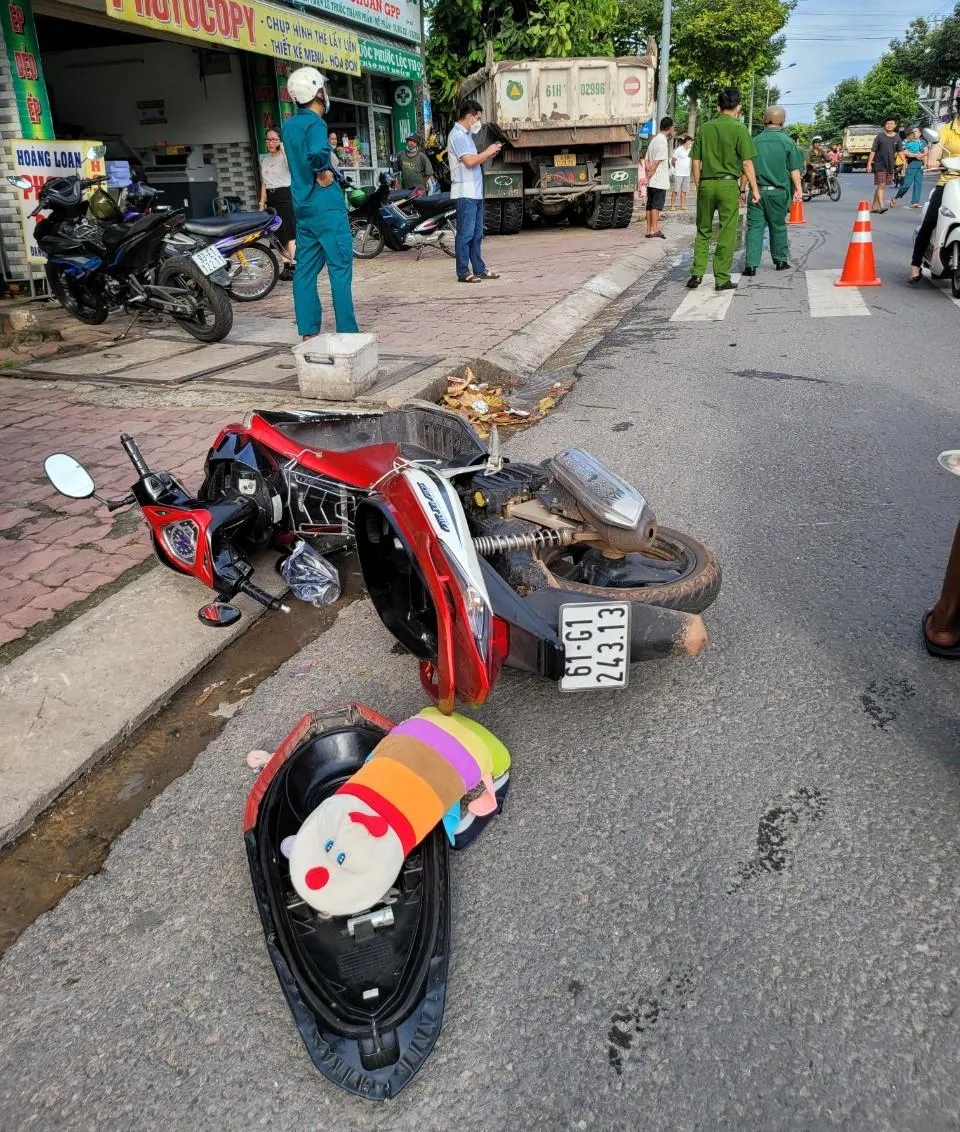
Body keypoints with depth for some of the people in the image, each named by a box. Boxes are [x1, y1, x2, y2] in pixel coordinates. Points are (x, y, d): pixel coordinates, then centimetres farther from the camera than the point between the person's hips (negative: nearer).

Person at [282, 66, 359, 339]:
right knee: (340, 267, -4)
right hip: (326, 204, -8)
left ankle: (309, 333, 7)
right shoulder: (315, 124, -13)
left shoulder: (290, 125, 14)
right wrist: (324, 172, -13)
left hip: (302, 205, 8)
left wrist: (319, 171, 9)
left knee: (306, 268, 6)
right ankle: (347, 332, -4)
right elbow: (317, 154, -31)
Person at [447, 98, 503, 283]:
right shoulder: (457, 135, -11)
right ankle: (463, 272, -4)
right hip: (465, 193, -10)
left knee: (477, 234, 12)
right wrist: (488, 151, -8)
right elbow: (469, 161, -20)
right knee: (465, 234, -7)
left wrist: (488, 156, 8)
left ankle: (479, 269, 17)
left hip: (475, 191, 10)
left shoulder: (466, 135, 20)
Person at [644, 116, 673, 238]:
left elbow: (647, 162, 15)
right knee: (657, 204, -6)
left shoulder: (654, 140, 17)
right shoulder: (663, 141, -12)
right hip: (659, 180, -9)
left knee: (650, 205, 7)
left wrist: (648, 175, 10)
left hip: (652, 181, 9)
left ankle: (649, 230, 8)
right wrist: (649, 176, -13)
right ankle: (654, 230, -7)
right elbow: (656, 162, -17)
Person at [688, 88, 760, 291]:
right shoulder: (739, 128, -4)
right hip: (728, 184, -3)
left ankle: (697, 273, 6)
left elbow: (695, 163, 7)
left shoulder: (704, 128, 6)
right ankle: (722, 279, 5)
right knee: (727, 233, 3)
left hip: (706, 184, 3)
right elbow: (747, 163, -6)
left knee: (703, 231, 14)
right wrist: (754, 189, 0)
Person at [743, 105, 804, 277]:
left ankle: (751, 264, -12)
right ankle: (780, 260, 24)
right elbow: (795, 169, -1)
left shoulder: (755, 141, 4)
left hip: (757, 190, 0)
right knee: (778, 226, 13)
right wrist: (798, 188, 6)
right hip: (778, 191, 0)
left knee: (754, 226, -2)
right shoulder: (787, 141, -1)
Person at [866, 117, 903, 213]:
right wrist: (869, 164, -7)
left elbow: (900, 151, 11)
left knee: (881, 186, 8)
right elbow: (873, 151, 0)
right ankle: (881, 206, -21)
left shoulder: (897, 137, 9)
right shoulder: (880, 136, -1)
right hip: (879, 164, -4)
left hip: (890, 165, 4)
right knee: (881, 185, -14)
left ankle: (874, 206, 15)